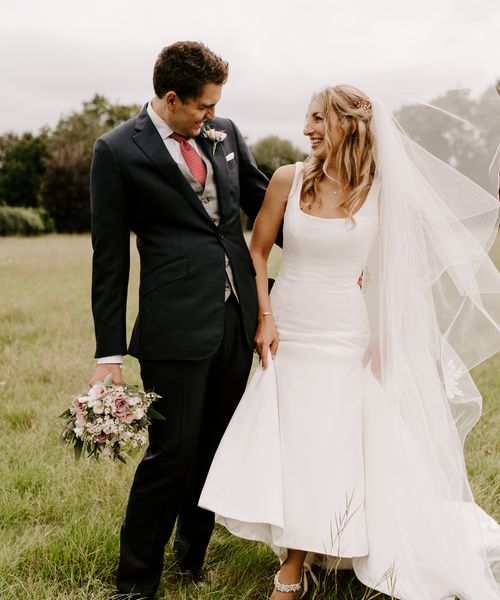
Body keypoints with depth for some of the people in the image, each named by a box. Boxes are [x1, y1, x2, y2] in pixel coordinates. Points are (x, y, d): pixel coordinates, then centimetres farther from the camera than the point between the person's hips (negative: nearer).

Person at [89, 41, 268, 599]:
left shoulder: (224, 133, 9)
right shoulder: (118, 151, -5)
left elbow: (263, 202, 20)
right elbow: (109, 259, -5)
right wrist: (109, 353, -6)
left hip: (237, 318, 5)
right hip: (177, 328, -5)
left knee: (215, 450, 14)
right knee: (172, 454, -1)